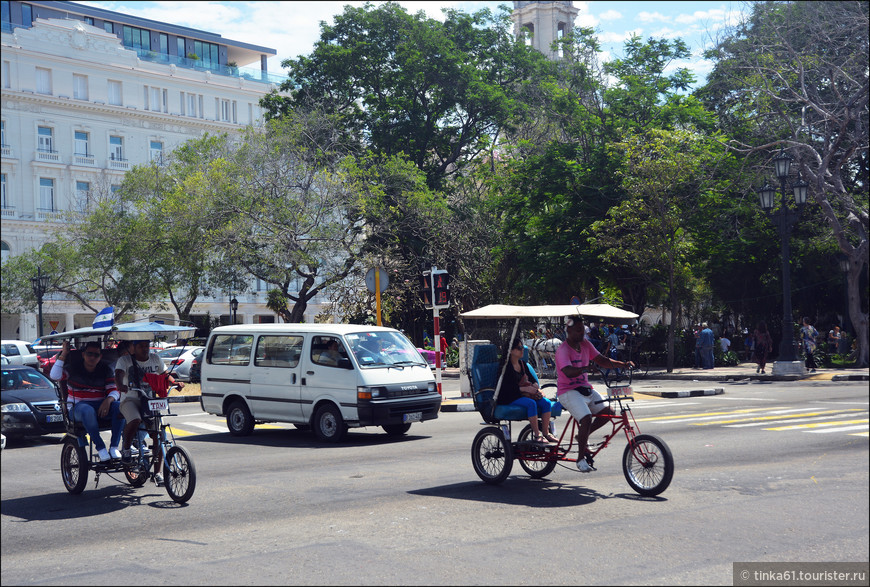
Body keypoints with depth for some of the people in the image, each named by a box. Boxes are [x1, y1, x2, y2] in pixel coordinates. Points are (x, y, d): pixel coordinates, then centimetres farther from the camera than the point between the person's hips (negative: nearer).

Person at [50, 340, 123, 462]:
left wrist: (108, 400, -21)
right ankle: (100, 448, -34)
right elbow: (55, 376, -14)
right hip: (78, 407, -3)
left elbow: (114, 390, 3)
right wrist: (63, 354, -13)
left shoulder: (105, 370, 11)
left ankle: (114, 447, -27)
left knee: (120, 407, -29)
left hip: (101, 406, 3)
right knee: (88, 411, -41)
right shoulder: (73, 367, 4)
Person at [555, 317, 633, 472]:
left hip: (585, 389, 8)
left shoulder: (585, 344, 7)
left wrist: (622, 364, -9)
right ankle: (581, 458, -10)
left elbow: (602, 360, 6)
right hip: (568, 391, -8)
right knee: (586, 419, -26)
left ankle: (582, 436, 15)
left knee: (608, 412, -3)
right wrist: (586, 368, -50)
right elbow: (568, 372, -32)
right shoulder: (562, 350, -17)